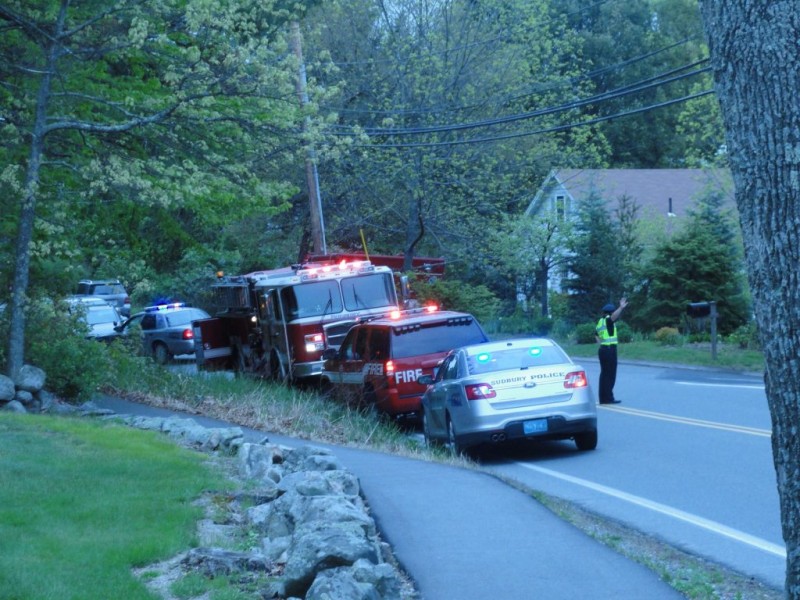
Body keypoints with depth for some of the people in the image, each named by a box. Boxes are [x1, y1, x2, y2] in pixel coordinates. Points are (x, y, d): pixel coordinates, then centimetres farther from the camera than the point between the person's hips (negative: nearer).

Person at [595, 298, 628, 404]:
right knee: (610, 374, -6)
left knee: (604, 374, 12)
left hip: (602, 349, 9)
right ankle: (608, 398, -7)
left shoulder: (600, 322, 16)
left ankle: (603, 398, 15)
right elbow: (614, 316, -34)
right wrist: (621, 308, -49)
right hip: (610, 349, -9)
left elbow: (596, 335, 29)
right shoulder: (607, 320, -10)